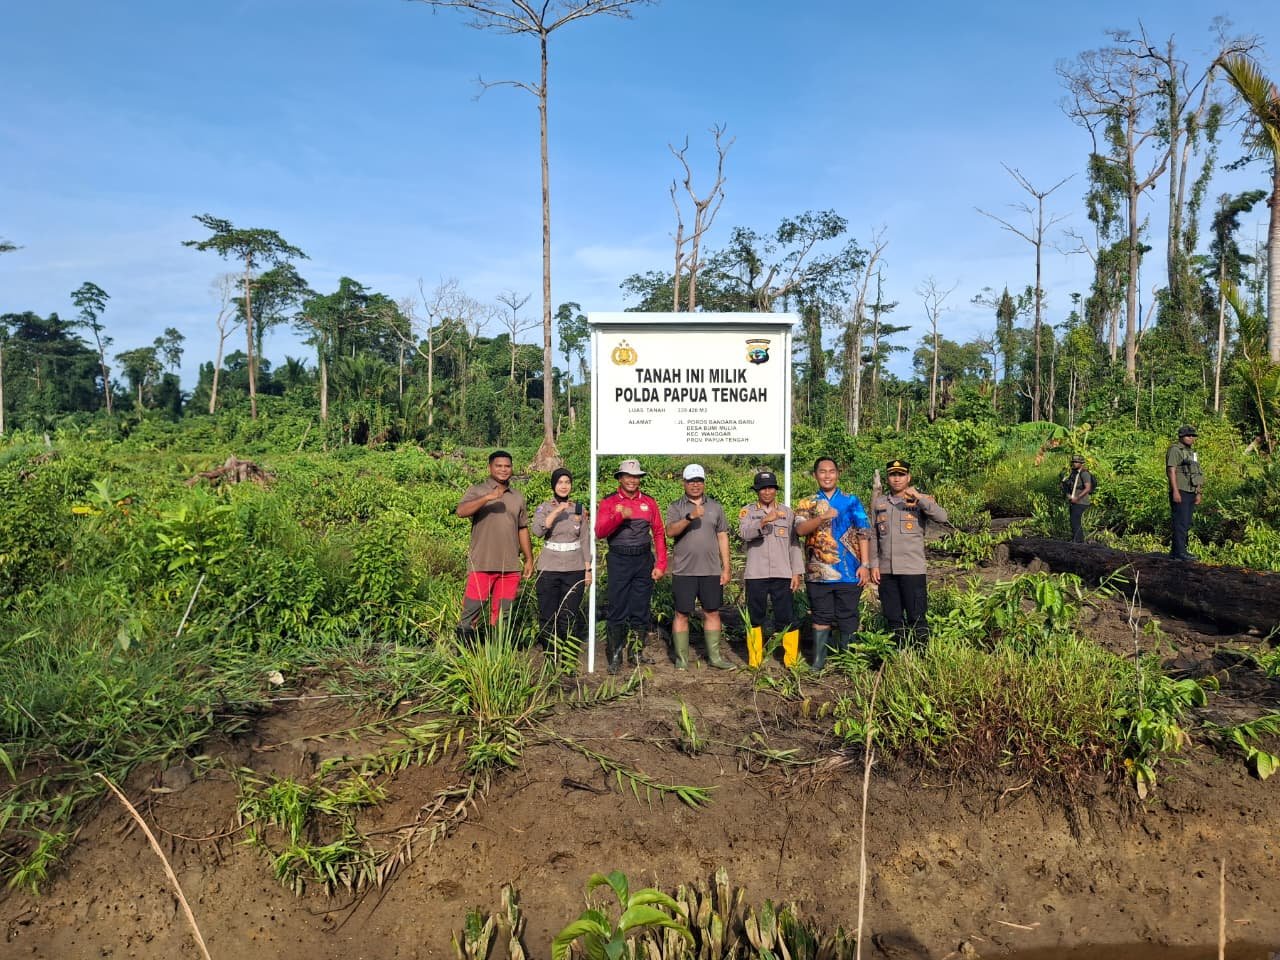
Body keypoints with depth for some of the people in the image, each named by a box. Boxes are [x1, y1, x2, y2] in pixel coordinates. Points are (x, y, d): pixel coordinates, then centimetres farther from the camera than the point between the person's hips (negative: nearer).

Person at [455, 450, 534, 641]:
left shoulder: (518, 497, 15)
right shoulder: (477, 491, 1)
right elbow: (461, 511, -18)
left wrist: (529, 559, 14)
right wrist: (487, 498, -28)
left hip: (510, 567, 4)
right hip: (482, 564, -4)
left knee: (501, 616, 9)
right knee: (471, 615, -4)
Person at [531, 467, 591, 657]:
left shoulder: (580, 509, 4)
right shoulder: (544, 508, 1)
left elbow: (585, 541, 7)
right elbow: (537, 531, -18)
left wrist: (588, 570, 4)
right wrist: (557, 511, -24)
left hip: (575, 570, 0)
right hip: (549, 569, 0)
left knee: (569, 616, 0)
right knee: (548, 616, 4)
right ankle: (551, 654, 20)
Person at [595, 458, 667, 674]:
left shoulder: (649, 502, 7)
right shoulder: (609, 502, 0)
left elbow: (659, 534, 6)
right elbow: (600, 532, -11)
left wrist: (661, 564, 1)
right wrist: (620, 515, -24)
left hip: (644, 560, 2)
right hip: (619, 561, -2)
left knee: (641, 611, 9)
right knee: (617, 611, 1)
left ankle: (639, 652, 21)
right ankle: (615, 657, 11)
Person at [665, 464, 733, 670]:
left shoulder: (715, 507, 11)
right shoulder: (676, 508, 2)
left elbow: (723, 537, 10)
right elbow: (670, 531, -15)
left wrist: (726, 568, 5)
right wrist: (690, 517, -30)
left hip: (711, 571, 3)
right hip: (684, 571, -2)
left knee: (712, 613, 7)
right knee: (682, 614, 2)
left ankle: (714, 656, 17)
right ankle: (681, 658, 11)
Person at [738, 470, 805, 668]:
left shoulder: (787, 512, 10)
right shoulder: (747, 511, 4)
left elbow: (794, 544, 9)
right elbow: (744, 533, -16)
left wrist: (797, 572, 2)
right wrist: (763, 521, -31)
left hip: (782, 574, 1)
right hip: (755, 575, -1)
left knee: (787, 617, 1)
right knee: (755, 618, 7)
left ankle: (792, 661, 10)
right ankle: (754, 662, 17)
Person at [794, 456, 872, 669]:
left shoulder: (851, 501, 7)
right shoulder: (806, 504, 8)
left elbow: (863, 534, 3)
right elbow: (800, 529, -11)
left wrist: (864, 565, -5)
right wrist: (822, 518, -27)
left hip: (848, 571, 0)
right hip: (818, 572, 1)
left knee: (847, 617, 4)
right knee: (821, 618, 7)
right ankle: (818, 661, 15)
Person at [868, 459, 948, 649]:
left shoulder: (921, 501, 1)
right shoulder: (878, 502, 11)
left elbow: (942, 517, -17)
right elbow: (873, 536, 12)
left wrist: (918, 497, -25)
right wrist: (874, 564, 6)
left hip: (912, 569, -4)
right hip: (886, 570, 4)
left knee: (917, 616, -1)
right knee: (893, 617, 10)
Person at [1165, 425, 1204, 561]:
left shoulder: (1192, 453, 20)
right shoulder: (1175, 450, -7)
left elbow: (1197, 474, 23)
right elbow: (1171, 471, -15)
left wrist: (1199, 493, 18)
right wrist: (1175, 491, -22)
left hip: (1191, 492, 9)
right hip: (1180, 492, -9)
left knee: (1186, 524, 9)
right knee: (1181, 522, -10)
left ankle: (1175, 551, 14)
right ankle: (1180, 552, -9)